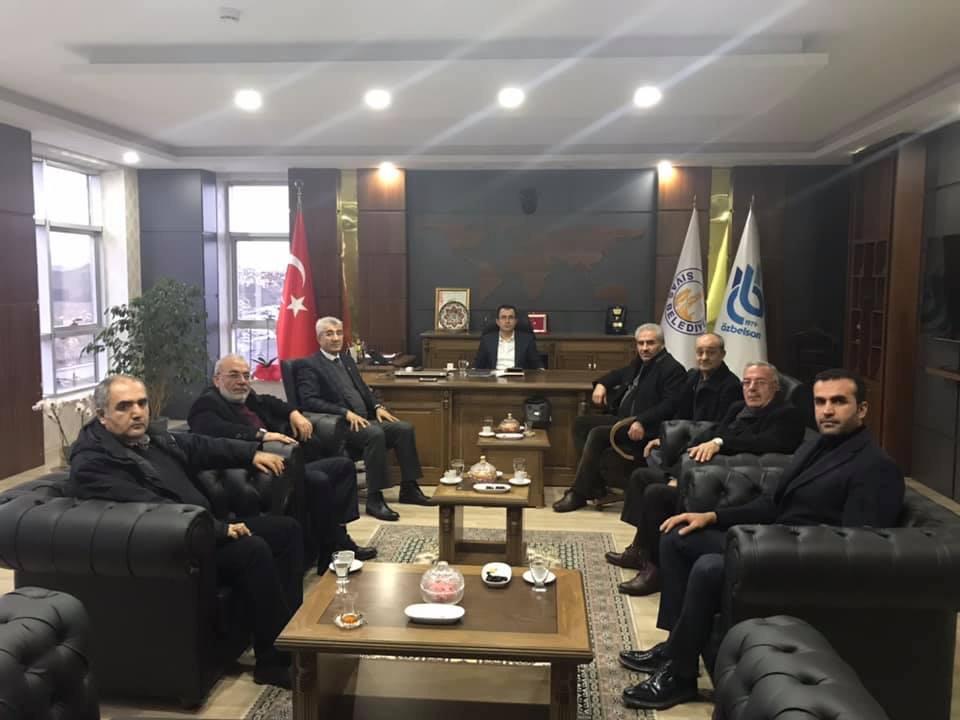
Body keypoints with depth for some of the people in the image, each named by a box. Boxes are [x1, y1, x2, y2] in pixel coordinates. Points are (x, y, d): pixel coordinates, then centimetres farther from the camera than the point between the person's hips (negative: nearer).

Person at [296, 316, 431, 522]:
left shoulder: (347, 360, 21)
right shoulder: (310, 366, -3)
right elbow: (309, 401, -15)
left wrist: (377, 406, 4)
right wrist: (346, 413, -23)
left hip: (363, 419, 8)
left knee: (405, 428, -11)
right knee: (375, 434, -34)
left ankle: (408, 489, -3)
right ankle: (374, 499, -27)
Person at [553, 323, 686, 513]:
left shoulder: (672, 369, -10)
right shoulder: (640, 362, 17)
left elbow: (670, 404, -22)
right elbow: (619, 374, 35)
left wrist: (642, 422, -33)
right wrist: (602, 384, 13)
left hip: (644, 429, -10)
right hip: (624, 419, 10)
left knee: (597, 434, -26)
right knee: (581, 422, 5)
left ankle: (579, 493, -18)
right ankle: (595, 484, 2)